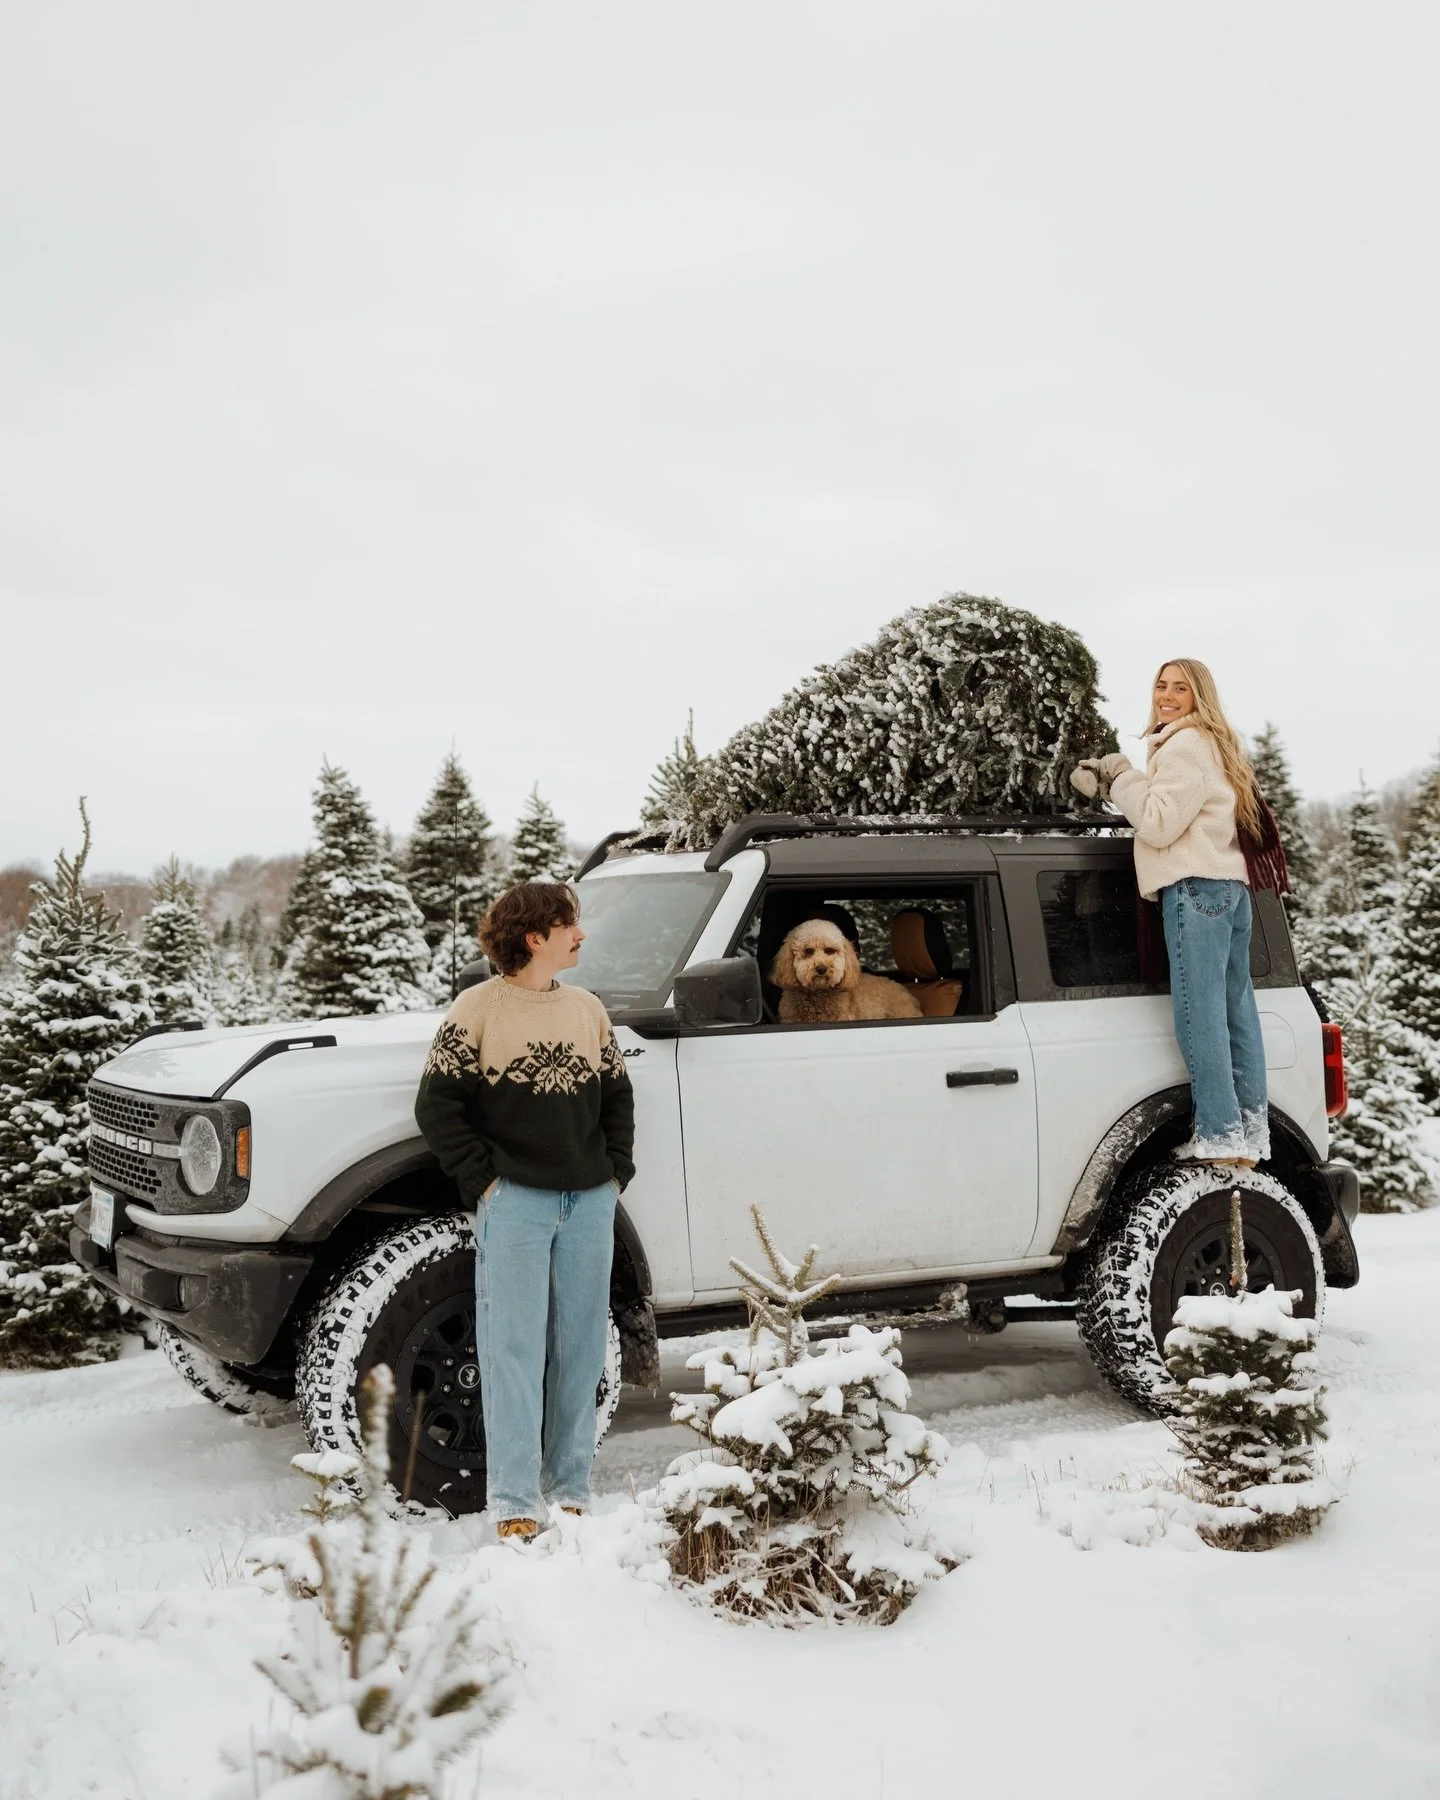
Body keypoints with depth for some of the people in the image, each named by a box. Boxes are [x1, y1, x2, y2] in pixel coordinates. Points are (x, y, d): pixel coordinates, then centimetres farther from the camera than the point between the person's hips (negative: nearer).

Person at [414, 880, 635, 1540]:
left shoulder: (588, 1009, 13)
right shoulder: (479, 1007, -3)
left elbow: (617, 1096, 20)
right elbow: (437, 1104, -4)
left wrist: (616, 1172, 9)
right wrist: (482, 1178, -9)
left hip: (589, 1203, 5)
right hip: (514, 1201, -5)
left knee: (581, 1349, 9)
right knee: (515, 1350, -4)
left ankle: (571, 1492, 19)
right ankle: (514, 1504, 2)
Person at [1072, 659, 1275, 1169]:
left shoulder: (1185, 745, -6)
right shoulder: (1215, 745, 26)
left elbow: (1160, 824, -13)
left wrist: (1121, 778, -1)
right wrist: (1111, 779, 11)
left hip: (1196, 888, -10)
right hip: (1231, 885, 10)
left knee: (1200, 1016, -12)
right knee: (1235, 1012, 8)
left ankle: (1219, 1138, -16)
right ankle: (1252, 1135, 9)